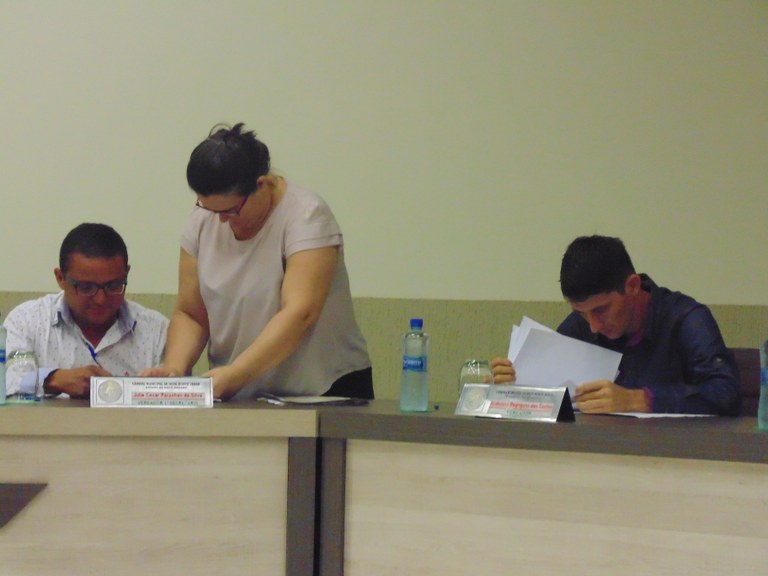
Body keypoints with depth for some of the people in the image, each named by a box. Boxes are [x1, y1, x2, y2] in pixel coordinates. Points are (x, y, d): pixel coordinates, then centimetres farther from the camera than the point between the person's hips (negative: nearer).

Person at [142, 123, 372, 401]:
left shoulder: (306, 216, -11)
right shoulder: (202, 221, 5)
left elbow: (300, 313, -22)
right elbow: (189, 314, 8)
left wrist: (232, 376, -30)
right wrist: (173, 370, -11)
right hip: (238, 400, 3)